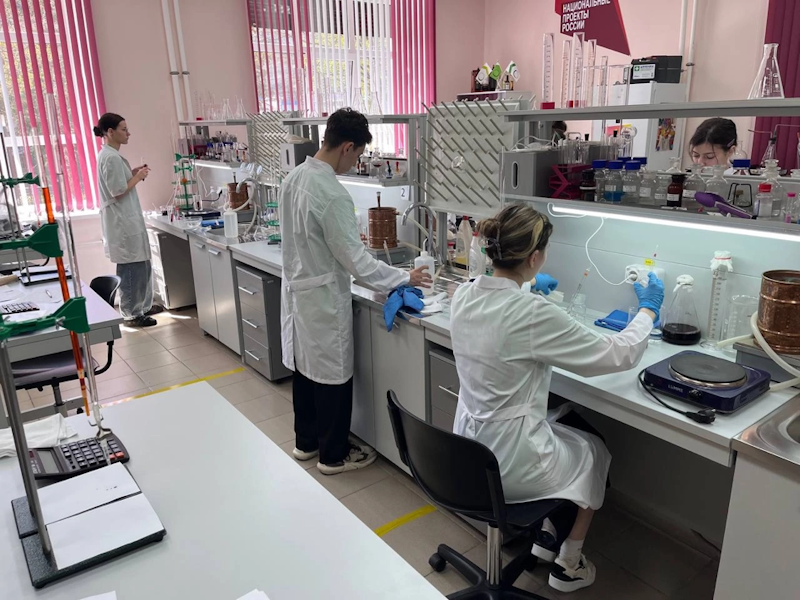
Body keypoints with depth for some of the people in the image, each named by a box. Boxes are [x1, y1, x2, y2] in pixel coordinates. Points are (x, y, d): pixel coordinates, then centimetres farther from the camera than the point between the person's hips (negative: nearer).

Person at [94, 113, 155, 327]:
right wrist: (138, 177, -10)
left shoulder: (109, 154, 14)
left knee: (139, 265, 17)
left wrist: (133, 173, 9)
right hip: (123, 221, -11)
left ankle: (139, 308, 27)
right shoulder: (111, 157, -17)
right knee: (131, 267, -4)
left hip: (126, 219, 11)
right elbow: (118, 191, -21)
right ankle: (132, 314, 6)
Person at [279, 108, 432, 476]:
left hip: (297, 288, 9)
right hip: (323, 297, -9)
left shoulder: (294, 177, 2)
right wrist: (405, 278, -12)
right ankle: (333, 454, 22)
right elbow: (357, 262, -22)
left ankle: (306, 441, 36)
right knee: (332, 376, 6)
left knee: (305, 368, 19)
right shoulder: (332, 193, -25)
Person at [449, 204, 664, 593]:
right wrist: (648, 310, 2)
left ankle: (546, 533, 42)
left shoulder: (464, 296, -7)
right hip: (508, 463, -6)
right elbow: (620, 355, -16)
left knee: (570, 424, 31)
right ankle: (567, 566, 38)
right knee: (594, 451, 25)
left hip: (468, 449, 7)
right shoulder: (534, 315, -28)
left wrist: (527, 287, 36)